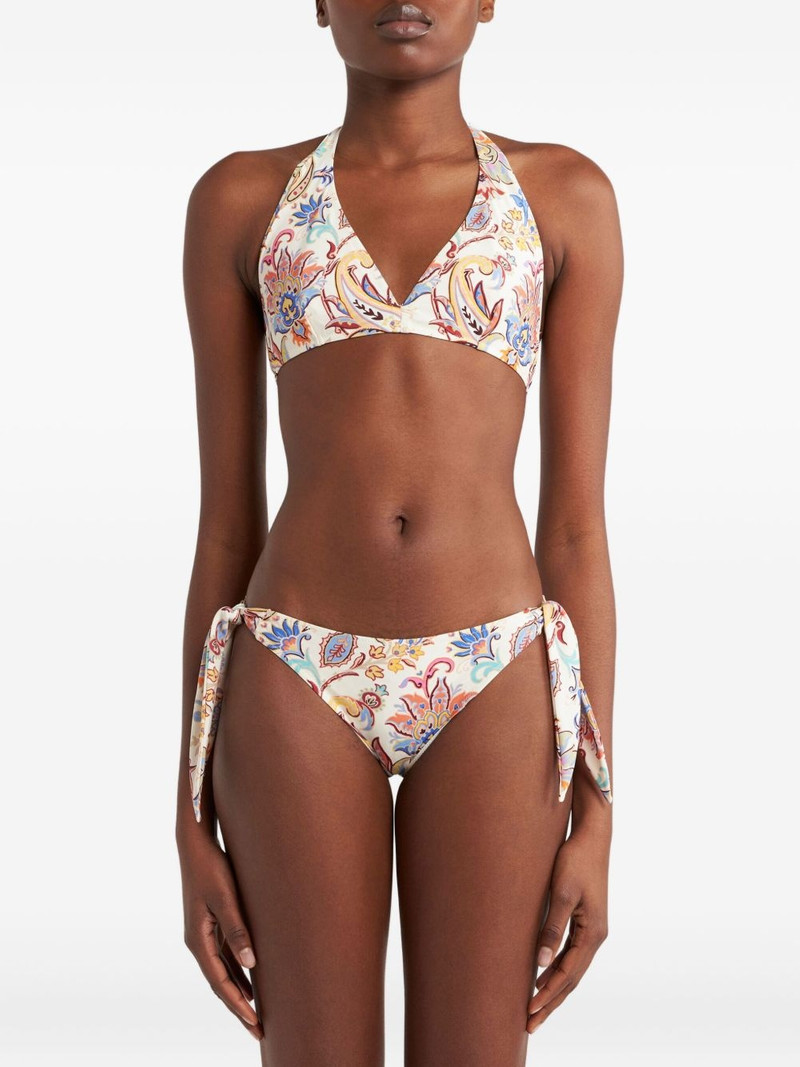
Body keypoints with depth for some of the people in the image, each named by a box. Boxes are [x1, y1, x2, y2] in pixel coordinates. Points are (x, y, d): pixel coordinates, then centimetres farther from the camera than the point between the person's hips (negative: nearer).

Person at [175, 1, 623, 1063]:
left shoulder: (566, 196, 7)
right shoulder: (239, 201, 7)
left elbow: (576, 522, 4)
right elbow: (226, 520, 6)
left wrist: (596, 814, 0)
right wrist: (191, 818, 4)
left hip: (495, 686, 0)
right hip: (300, 686, 0)